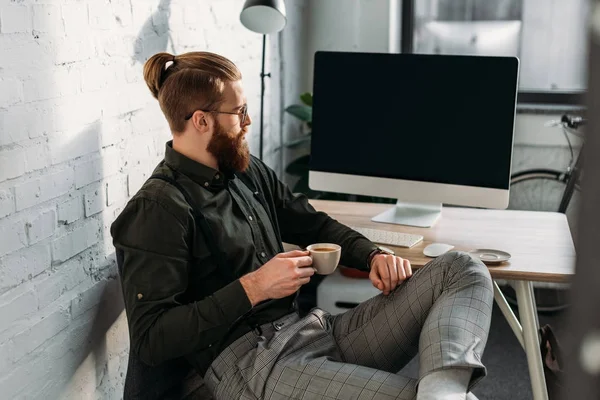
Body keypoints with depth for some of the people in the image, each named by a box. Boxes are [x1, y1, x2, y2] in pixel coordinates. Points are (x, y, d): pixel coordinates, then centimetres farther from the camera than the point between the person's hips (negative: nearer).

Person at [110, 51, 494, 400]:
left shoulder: (249, 172, 15)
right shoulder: (157, 211, -9)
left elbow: (314, 226, 26)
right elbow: (150, 339, -14)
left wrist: (374, 255, 6)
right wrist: (253, 288, -19)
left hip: (317, 329, 9)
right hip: (251, 365, -9)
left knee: (463, 270, -12)